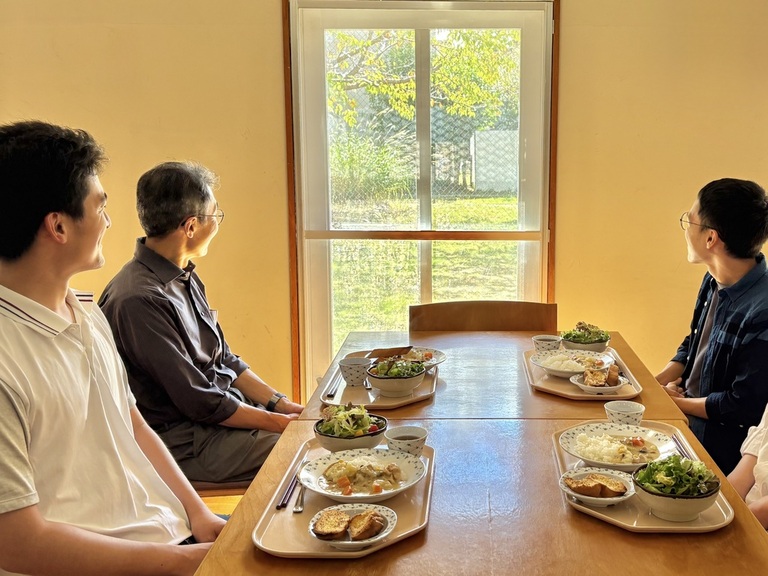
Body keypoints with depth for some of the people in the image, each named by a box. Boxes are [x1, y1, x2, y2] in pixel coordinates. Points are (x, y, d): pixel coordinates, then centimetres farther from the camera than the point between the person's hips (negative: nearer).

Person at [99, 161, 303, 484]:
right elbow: (200, 402, -21)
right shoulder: (138, 300, -24)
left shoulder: (184, 278, 7)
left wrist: (280, 404, 3)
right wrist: (278, 422, -14)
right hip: (184, 443, -9)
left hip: (229, 409, 9)